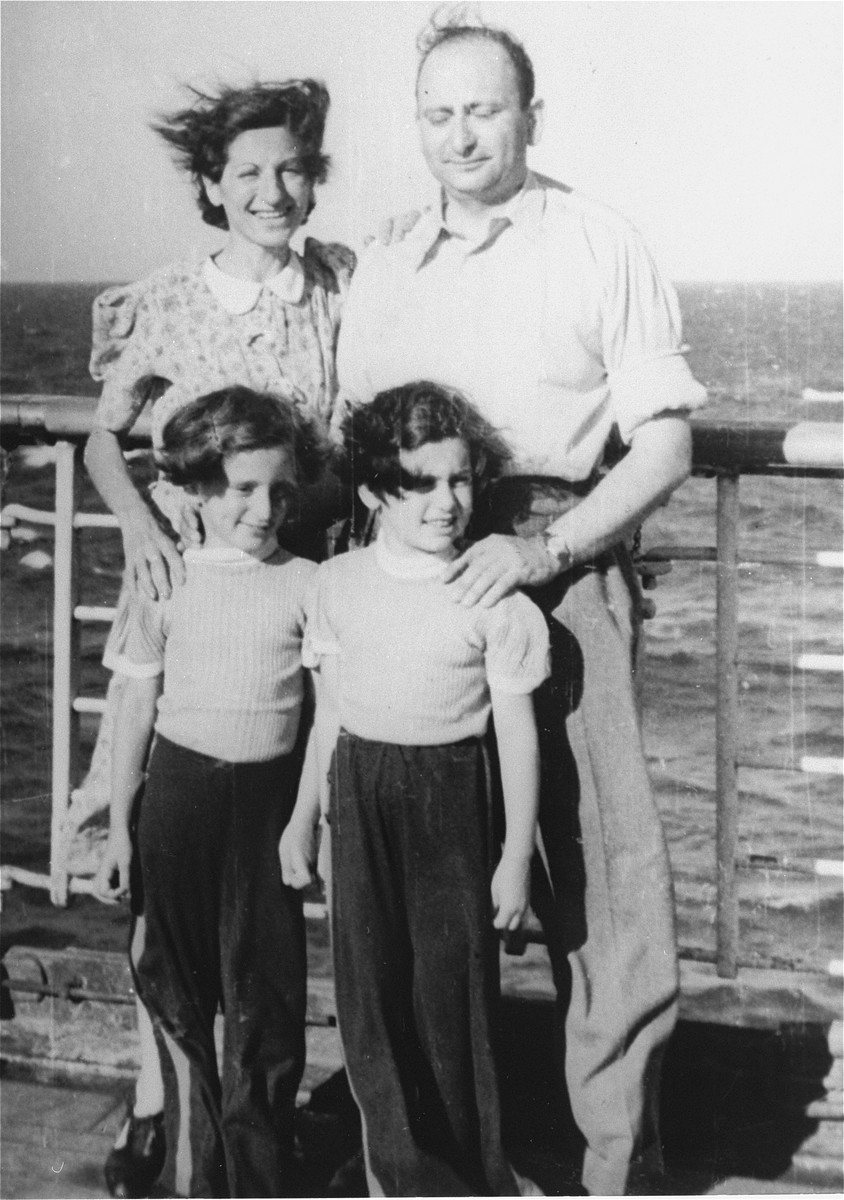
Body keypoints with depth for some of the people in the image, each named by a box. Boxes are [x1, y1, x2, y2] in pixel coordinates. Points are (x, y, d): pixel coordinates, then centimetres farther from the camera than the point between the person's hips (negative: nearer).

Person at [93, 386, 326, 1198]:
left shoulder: (307, 585, -2)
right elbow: (136, 709, 2)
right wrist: (119, 827, 2)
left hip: (270, 795, 0)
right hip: (181, 788, 1)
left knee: (267, 990, 4)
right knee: (176, 985, 9)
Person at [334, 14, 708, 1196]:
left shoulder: (602, 248, -1)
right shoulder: (382, 271, 13)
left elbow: (664, 447, -5)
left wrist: (542, 549, -17)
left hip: (564, 568, -4)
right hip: (417, 578, 4)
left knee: (603, 864, -6)